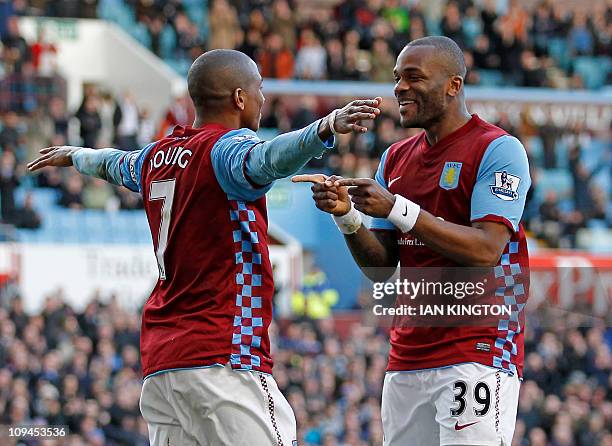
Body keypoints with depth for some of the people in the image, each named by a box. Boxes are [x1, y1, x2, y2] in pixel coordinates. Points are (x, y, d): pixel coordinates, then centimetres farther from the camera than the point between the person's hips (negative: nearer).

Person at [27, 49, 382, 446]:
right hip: (224, 354, -9)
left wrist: (76, 155, 63)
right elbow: (265, 160, -32)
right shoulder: (225, 147, -8)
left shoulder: (156, 157, 17)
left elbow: (113, 164, 40)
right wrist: (327, 127, -48)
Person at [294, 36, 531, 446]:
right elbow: (380, 267, 13)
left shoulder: (498, 149, -6)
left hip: (478, 350, -7)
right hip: (406, 360, 7)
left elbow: (486, 250, -17)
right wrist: (346, 216, -6)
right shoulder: (396, 158, 16)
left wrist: (395, 208, -21)